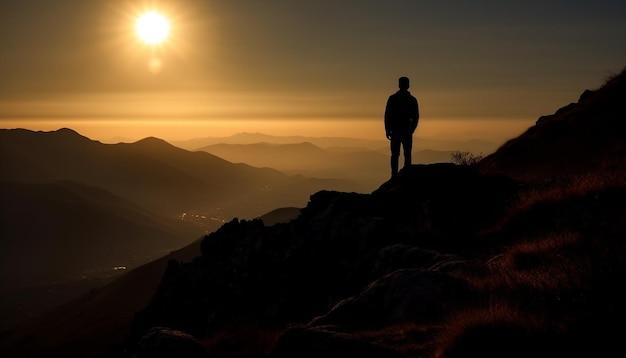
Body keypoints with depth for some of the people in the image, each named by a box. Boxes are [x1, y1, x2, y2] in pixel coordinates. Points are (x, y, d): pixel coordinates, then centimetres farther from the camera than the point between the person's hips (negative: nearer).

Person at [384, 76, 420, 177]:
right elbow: (416, 117, 7)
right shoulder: (412, 100, 3)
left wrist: (387, 130, 5)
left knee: (395, 154, 1)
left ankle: (394, 174, -6)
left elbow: (387, 115, -1)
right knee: (407, 154, 3)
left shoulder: (392, 98, 1)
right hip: (407, 131, 0)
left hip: (395, 130, 0)